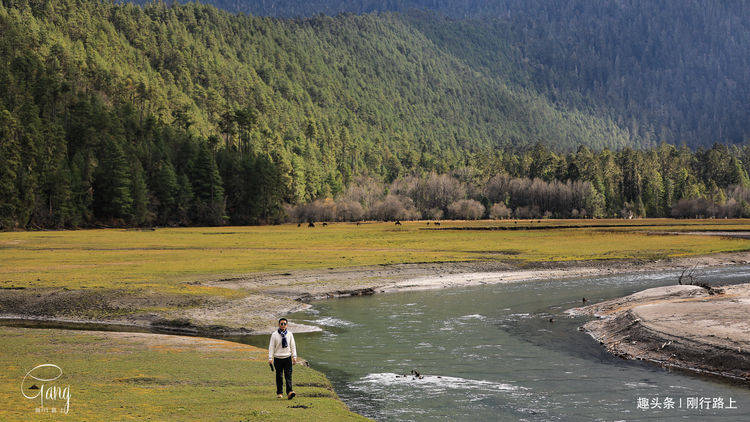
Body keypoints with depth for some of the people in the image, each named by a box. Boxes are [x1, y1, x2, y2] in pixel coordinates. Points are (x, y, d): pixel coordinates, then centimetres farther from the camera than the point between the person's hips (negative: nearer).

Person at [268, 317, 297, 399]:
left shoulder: (289, 334, 6)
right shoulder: (274, 335, 1)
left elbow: (293, 346, 11)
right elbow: (271, 346, 2)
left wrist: (294, 357, 5)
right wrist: (270, 358, -4)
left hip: (287, 358, 1)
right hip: (278, 358, -1)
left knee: (288, 376, -8)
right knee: (279, 376, 6)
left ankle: (290, 392, -15)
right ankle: (279, 392, 15)